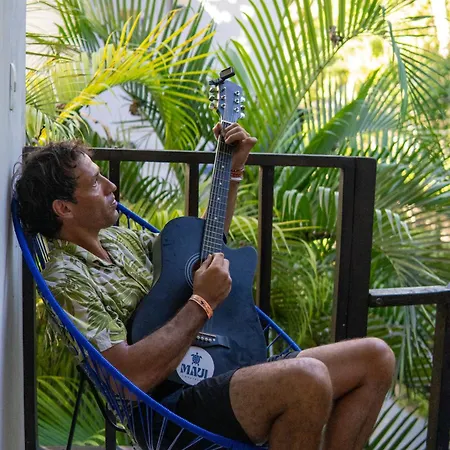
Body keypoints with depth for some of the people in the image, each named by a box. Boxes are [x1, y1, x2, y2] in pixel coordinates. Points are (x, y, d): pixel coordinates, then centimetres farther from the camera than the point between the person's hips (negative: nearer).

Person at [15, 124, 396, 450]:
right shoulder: (65, 279, -12)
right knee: (307, 378, -36)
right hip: (174, 408, -9)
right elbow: (133, 375, -24)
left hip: (228, 371, 9)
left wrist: (234, 169, 19)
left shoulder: (120, 238, 15)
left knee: (376, 357, 0)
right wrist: (203, 303, -17)